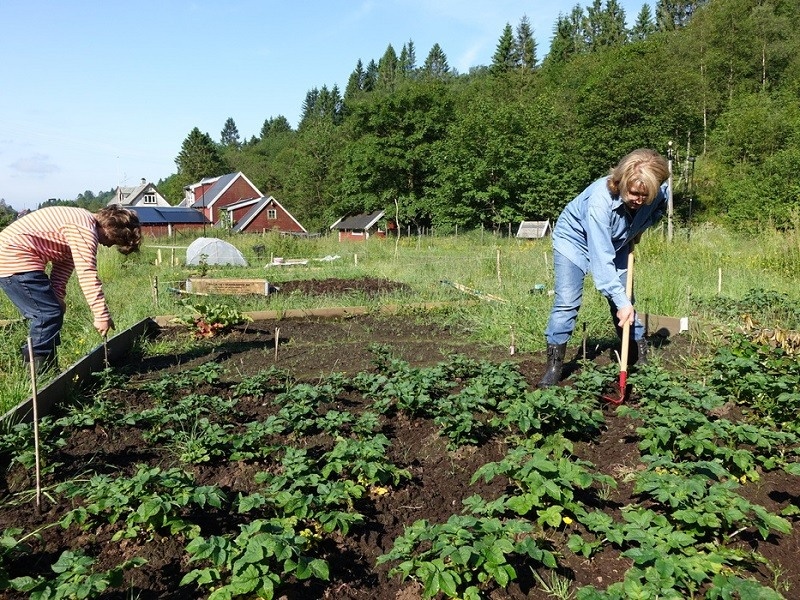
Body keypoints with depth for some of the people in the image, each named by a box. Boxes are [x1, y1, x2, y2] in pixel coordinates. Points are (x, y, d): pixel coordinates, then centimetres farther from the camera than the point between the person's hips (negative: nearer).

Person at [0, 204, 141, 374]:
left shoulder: (82, 221, 14)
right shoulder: (84, 230, -19)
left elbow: (64, 265, 15)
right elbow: (87, 275, -24)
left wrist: (57, 297, 6)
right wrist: (102, 315, -22)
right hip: (14, 258, -11)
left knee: (52, 312, 12)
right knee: (49, 313, -11)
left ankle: (49, 370, 19)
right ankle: (39, 375, -6)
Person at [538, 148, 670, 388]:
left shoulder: (660, 193, -23)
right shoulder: (599, 199, -40)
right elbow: (601, 259, -39)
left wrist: (637, 231, -7)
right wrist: (621, 301, -39)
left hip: (616, 243, 5)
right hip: (574, 238, -5)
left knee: (624, 302, 3)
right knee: (566, 302, -14)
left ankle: (643, 359, 17)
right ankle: (553, 368, -8)